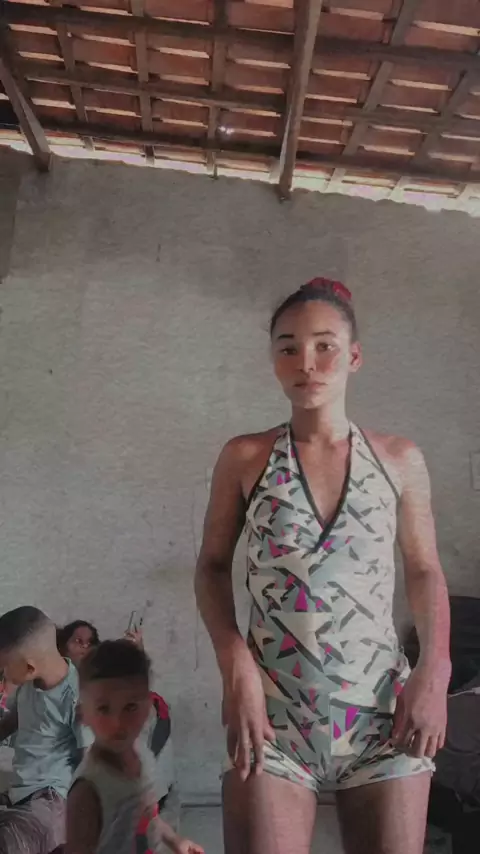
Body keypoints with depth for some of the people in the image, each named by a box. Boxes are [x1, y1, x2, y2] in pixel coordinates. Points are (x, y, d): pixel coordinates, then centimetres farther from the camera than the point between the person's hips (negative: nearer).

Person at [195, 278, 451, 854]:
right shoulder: (244, 458, 0)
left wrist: (434, 670, -4)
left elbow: (425, 572, 10)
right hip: (272, 711, -1)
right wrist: (236, 668, -9)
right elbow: (212, 566, 5)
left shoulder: (400, 459, 2)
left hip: (384, 710, 2)